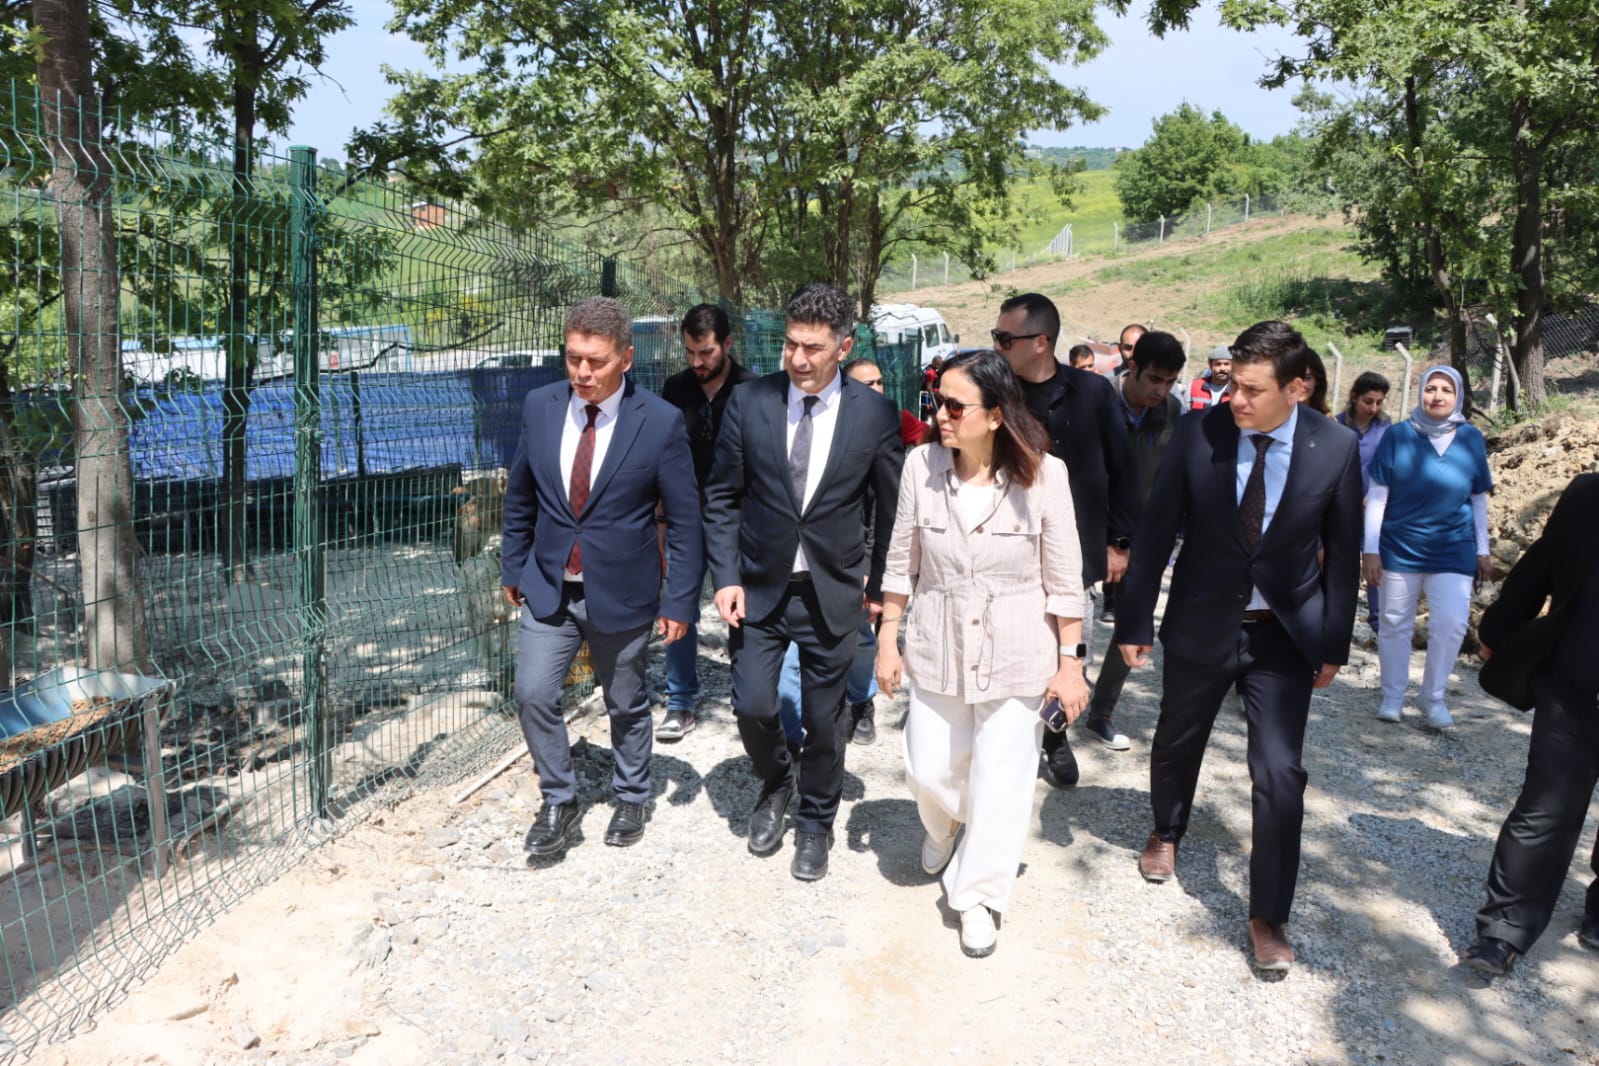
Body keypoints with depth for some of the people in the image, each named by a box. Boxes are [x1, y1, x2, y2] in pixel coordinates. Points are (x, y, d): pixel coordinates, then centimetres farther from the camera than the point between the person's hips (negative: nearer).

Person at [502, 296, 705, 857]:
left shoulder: (661, 422, -15)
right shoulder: (539, 406, -4)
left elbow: (684, 521, -9)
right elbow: (520, 495, 9)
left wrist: (680, 600, -10)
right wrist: (513, 566, 12)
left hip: (621, 593, -2)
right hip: (548, 586, 3)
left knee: (627, 705, 13)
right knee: (533, 694, -3)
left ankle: (631, 799, 37)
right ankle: (558, 801, 21)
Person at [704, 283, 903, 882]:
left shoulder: (875, 414, -8)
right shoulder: (749, 402, -5)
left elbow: (892, 509, 2)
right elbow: (722, 498, 1)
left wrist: (881, 583, 1)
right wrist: (726, 578, -6)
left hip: (832, 591, -1)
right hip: (758, 585, 1)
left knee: (823, 718, 9)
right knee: (752, 706, 2)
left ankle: (815, 821, 34)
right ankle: (777, 782, 35)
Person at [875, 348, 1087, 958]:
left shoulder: (1043, 474, -14)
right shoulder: (921, 466, -9)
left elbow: (1064, 580, -6)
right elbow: (902, 563, 2)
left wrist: (1071, 662, -4)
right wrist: (888, 639, 4)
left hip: (1016, 655, -2)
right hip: (938, 649, 2)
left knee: (1000, 786, 6)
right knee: (929, 773, 13)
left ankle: (977, 896, 29)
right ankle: (944, 827, 49)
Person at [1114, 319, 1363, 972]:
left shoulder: (1336, 449, -13)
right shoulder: (1197, 433, -15)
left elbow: (1342, 553, -2)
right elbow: (1156, 532, -8)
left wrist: (1334, 643, 0)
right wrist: (1135, 622, -6)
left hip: (1284, 632, -1)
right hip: (1200, 623, 1)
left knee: (1279, 772, -5)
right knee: (1176, 744, 19)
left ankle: (1268, 917, 14)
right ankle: (1166, 833, 51)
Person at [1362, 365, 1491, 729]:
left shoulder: (1472, 438, 1)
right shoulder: (1398, 435, -6)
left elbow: (1479, 498, 9)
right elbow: (1377, 495, -5)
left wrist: (1482, 550, 8)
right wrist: (1371, 549, -8)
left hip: (1454, 549, 1)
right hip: (1399, 547, -1)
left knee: (1452, 622, -8)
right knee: (1395, 624, 7)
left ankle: (1434, 697, 12)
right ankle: (1392, 697, 23)